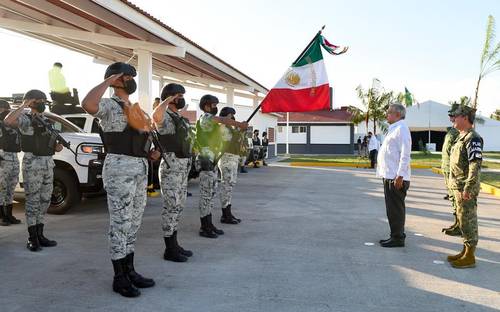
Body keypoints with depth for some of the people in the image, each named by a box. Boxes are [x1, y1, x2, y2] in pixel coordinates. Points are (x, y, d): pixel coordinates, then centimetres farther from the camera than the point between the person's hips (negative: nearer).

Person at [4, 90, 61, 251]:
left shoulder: (47, 122, 17)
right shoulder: (26, 120, -4)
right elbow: (7, 121, -27)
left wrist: (59, 146, -1)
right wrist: (23, 106, -18)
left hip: (48, 164, 7)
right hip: (32, 164, -7)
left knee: (44, 200, 9)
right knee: (33, 201, -3)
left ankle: (39, 235, 17)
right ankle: (32, 238, 3)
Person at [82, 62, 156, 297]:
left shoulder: (133, 108, 20)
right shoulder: (110, 105, -7)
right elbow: (88, 104, -31)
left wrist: (150, 153, 10)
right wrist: (108, 81, -18)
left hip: (140, 168, 9)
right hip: (119, 168, -9)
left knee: (133, 223, 14)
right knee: (120, 224, -3)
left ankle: (129, 270, 25)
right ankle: (119, 278, 8)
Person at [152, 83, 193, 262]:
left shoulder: (181, 119, 17)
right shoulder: (165, 117, -11)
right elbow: (155, 116, -37)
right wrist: (167, 100, -20)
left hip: (183, 167, 9)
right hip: (171, 167, -9)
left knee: (178, 206, 13)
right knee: (171, 207, -5)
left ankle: (174, 244, 22)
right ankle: (169, 250, 3)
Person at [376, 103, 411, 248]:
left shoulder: (401, 129, -13)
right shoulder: (394, 128, 17)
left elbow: (405, 154, -21)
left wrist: (399, 176, -24)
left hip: (396, 177, -10)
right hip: (389, 175, 10)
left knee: (395, 208, -2)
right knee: (393, 208, 17)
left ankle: (397, 238, 6)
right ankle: (398, 234, 27)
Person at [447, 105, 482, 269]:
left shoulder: (473, 138, -16)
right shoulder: (461, 137, 15)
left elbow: (475, 166, -22)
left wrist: (468, 189, -24)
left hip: (466, 189, -10)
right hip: (458, 187, 10)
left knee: (468, 221, -2)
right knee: (463, 219, 16)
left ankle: (470, 257, 7)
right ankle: (465, 251, 27)